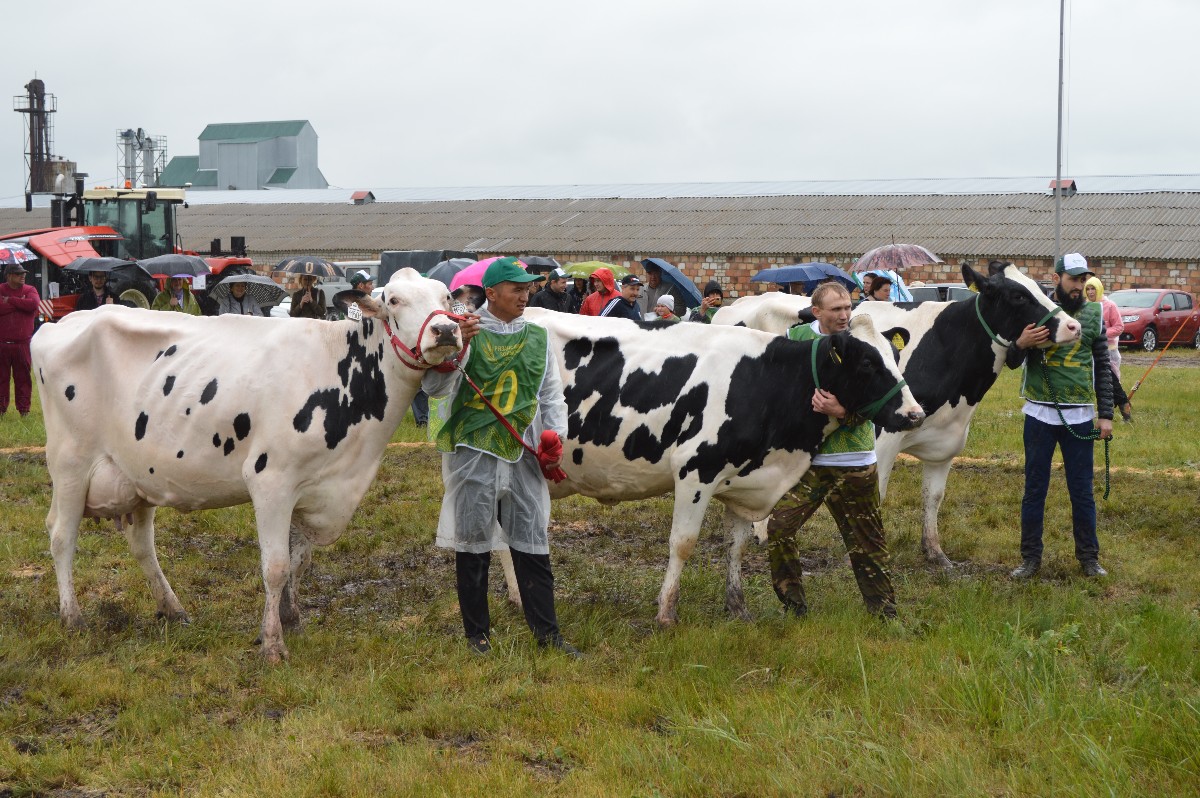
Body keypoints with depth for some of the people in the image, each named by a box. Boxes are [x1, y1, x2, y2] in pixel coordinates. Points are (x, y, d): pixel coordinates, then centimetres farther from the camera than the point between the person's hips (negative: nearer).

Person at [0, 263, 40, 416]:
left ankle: (24, 408, 11)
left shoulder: (29, 290, 6)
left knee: (23, 377, 4)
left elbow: (34, 304, -15)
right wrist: (20, 303, -10)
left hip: (22, 343, 0)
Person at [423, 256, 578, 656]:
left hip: (523, 454, 3)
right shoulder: (466, 331, -2)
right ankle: (477, 633, 14)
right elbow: (434, 387, -10)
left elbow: (552, 394, 18)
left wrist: (554, 434, 3)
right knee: (473, 542, 4)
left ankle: (546, 631, 11)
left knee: (532, 544, 5)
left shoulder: (538, 337, 11)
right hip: (473, 450, -3)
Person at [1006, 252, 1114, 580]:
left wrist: (1106, 414, 2)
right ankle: (1030, 557, 16)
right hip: (1040, 414, -1)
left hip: (1079, 416, 1)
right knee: (1034, 488, 7)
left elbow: (1103, 367, 8)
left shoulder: (1093, 314, 4)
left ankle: (1089, 556, 18)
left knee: (1082, 491, 7)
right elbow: (1012, 362, 0)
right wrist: (1021, 344, -23)